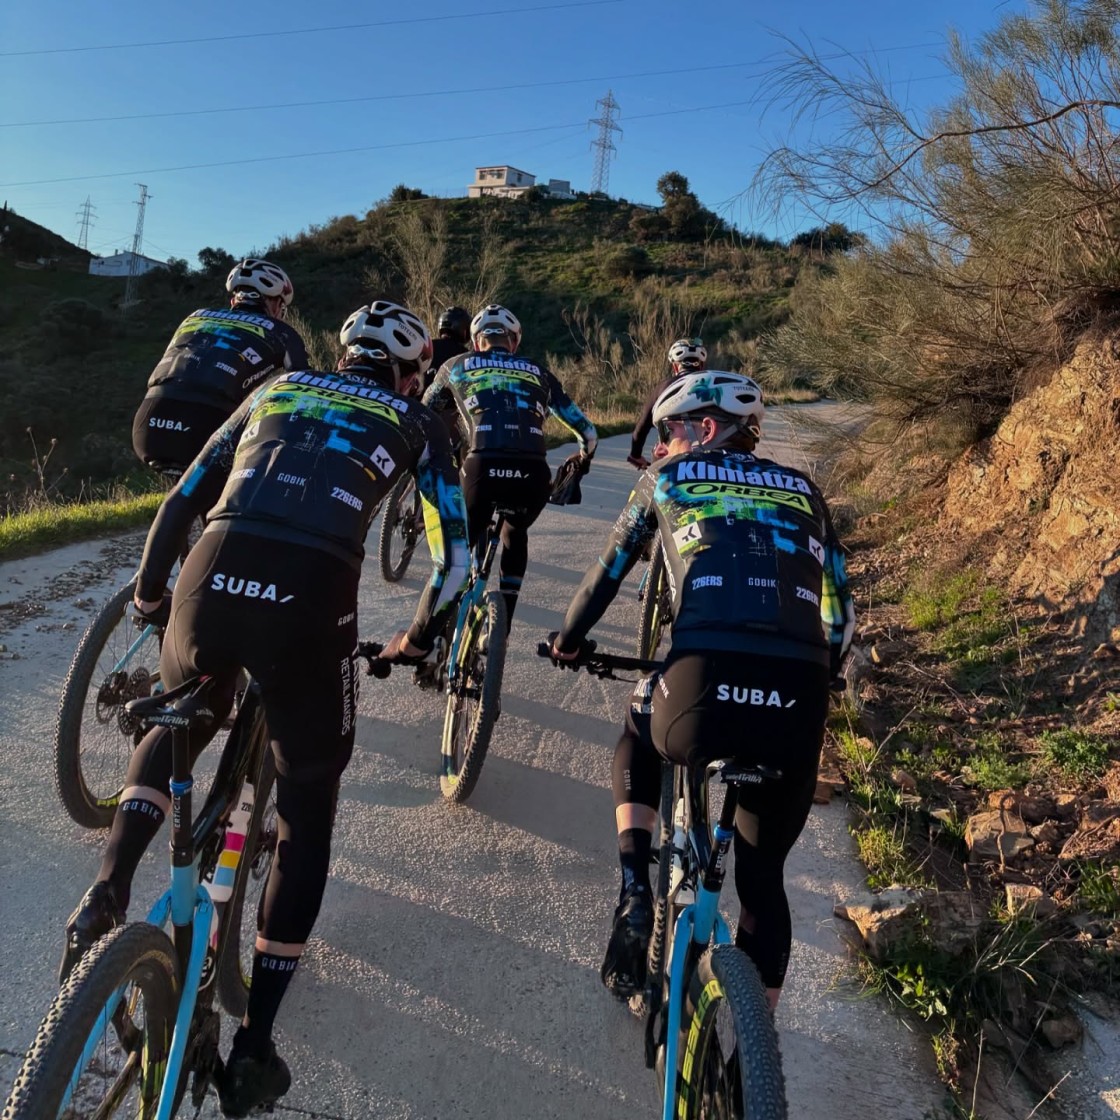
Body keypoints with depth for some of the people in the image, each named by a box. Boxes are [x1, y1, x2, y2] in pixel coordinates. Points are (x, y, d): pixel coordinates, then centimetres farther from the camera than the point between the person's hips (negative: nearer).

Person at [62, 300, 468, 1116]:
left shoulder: (277, 390, 27)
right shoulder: (414, 423, 20)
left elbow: (185, 498, 27)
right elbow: (454, 555, 15)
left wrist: (149, 588, 39)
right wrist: (418, 640, 31)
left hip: (211, 581, 3)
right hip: (310, 601, -3)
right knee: (308, 806, 16)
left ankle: (108, 893, 16)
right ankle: (254, 1041, 16)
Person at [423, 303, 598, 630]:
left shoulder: (457, 366, 25)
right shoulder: (537, 372, 27)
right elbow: (587, 432, 29)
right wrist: (579, 468, 48)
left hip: (483, 468, -2)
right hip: (533, 475, 2)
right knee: (515, 535, 32)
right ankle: (501, 628, 29)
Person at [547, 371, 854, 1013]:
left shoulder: (668, 478, 18)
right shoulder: (802, 490, 25)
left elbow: (609, 572, 26)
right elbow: (841, 615, 24)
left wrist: (568, 641, 42)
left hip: (705, 688, -2)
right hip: (798, 711, 3)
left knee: (638, 742, 34)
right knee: (763, 877, 24)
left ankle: (635, 895, 17)